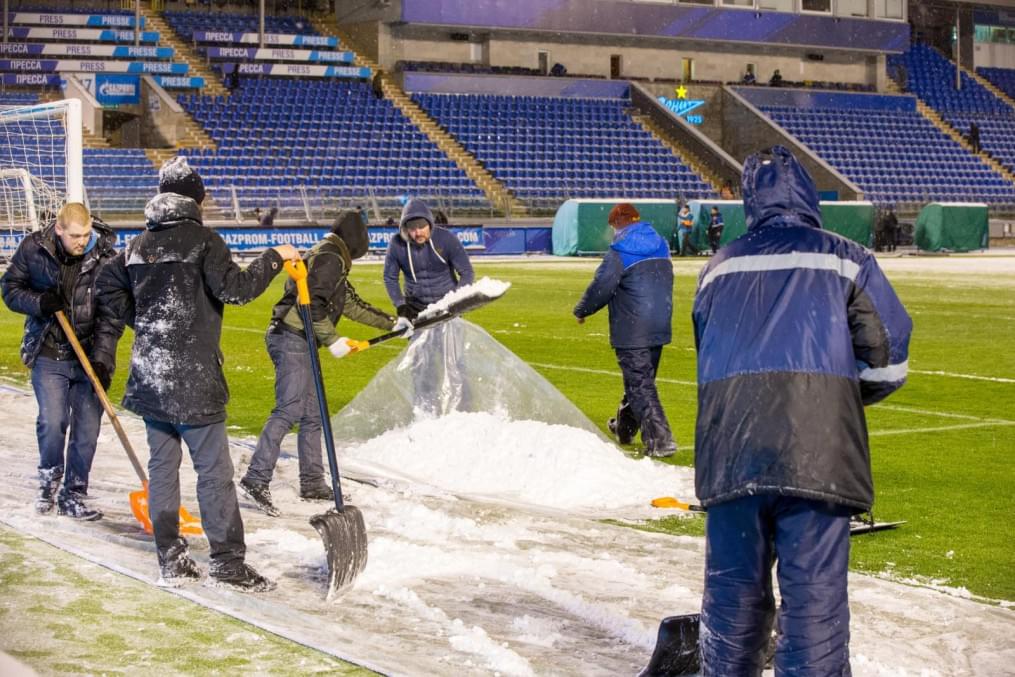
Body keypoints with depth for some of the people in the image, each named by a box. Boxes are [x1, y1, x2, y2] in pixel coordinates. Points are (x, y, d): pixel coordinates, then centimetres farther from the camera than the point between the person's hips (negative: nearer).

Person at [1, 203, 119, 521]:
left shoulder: (106, 257, -10)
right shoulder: (33, 249, -6)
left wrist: (103, 359, -17)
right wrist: (38, 303, -15)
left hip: (91, 356, 0)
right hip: (49, 355, 0)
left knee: (87, 431, 1)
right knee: (52, 422, -12)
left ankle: (72, 497, 16)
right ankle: (49, 477, 17)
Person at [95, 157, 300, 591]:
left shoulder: (140, 244, 11)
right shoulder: (201, 239, -9)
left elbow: (108, 287, 17)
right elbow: (234, 289, -17)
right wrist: (274, 258, -6)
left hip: (150, 375, 7)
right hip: (193, 376, -7)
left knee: (162, 464, 12)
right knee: (214, 470, -2)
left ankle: (170, 560, 15)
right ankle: (228, 563, 0)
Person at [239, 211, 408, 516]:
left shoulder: (332, 261, 25)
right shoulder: (330, 257, -8)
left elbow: (353, 305, 31)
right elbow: (311, 303, -19)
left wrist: (391, 323, 34)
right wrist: (332, 340, -18)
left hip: (299, 343, 11)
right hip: (292, 338, -11)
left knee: (312, 415, 13)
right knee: (288, 410, -17)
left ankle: (312, 483, 20)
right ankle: (256, 478, -20)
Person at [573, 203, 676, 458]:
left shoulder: (619, 252, -13)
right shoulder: (661, 246, 10)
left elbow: (601, 287, -13)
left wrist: (581, 311, 2)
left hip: (632, 333, -8)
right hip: (659, 329, 8)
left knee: (640, 385, -5)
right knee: (641, 379, 20)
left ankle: (660, 440, -13)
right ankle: (625, 427, 38)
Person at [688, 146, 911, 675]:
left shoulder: (720, 267, 19)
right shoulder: (845, 259, 10)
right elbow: (888, 359, 6)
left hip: (730, 447, 3)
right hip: (818, 449, -3)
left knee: (732, 585, 13)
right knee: (815, 590, -1)